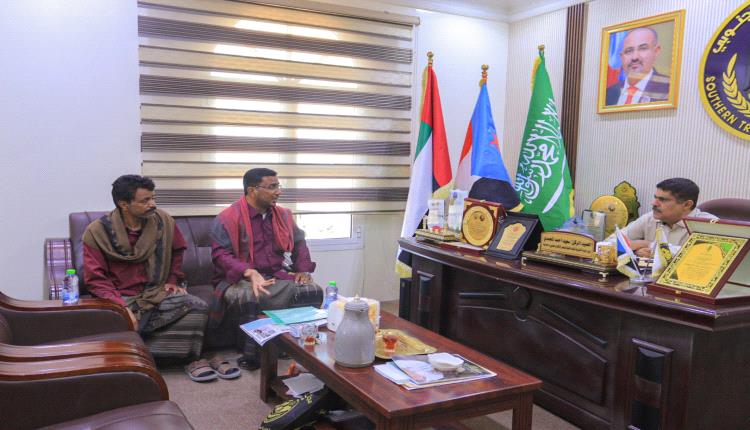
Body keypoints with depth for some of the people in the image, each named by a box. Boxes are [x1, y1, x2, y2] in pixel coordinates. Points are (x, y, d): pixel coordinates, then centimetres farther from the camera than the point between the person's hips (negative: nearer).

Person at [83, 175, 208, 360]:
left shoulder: (163, 221, 1)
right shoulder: (97, 232, -8)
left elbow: (176, 250, 23)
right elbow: (95, 280, -8)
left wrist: (172, 280, 13)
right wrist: (121, 307, -22)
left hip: (157, 293, 4)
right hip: (120, 298, -3)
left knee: (199, 307, -21)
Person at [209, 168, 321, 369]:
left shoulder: (283, 215, 13)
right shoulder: (227, 218, -6)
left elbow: (299, 241, 23)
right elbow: (220, 254, -15)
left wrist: (303, 269, 6)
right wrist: (250, 273, -30)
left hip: (278, 277, 5)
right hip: (241, 280, -5)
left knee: (313, 291, -19)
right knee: (253, 298, -39)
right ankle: (253, 353, -19)